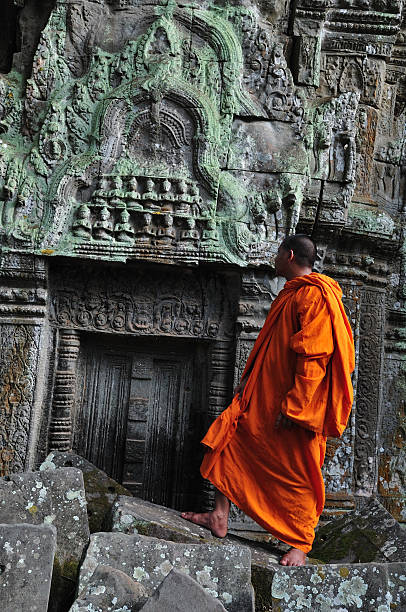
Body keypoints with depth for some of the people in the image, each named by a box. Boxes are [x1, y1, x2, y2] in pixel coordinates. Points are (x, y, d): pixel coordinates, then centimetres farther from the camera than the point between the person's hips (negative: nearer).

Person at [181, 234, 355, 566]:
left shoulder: (315, 295, -15)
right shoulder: (290, 294, 17)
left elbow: (314, 357, -22)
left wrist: (293, 406, -24)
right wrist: (248, 378, 16)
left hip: (295, 404, -9)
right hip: (262, 398, 10)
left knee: (298, 473, 2)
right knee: (227, 439, 5)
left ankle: (300, 546, 18)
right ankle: (220, 519, 14)